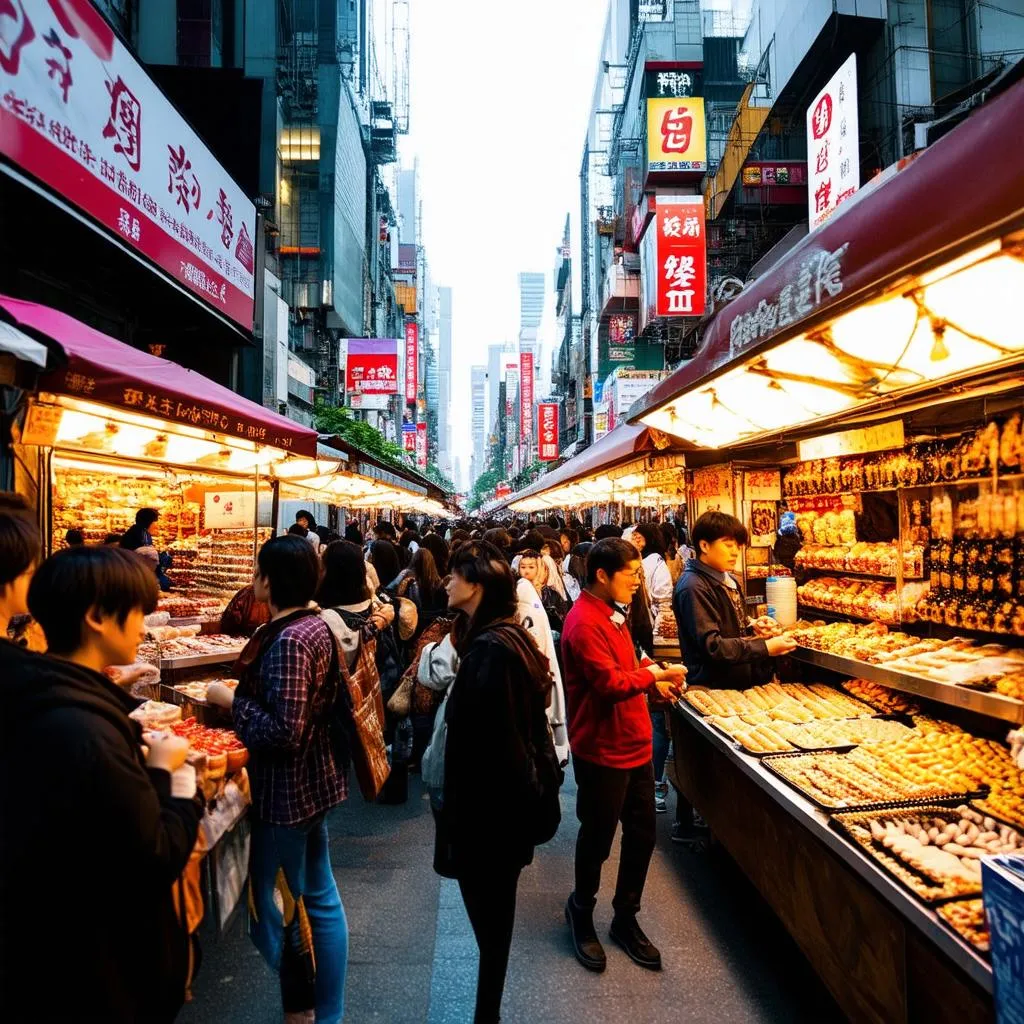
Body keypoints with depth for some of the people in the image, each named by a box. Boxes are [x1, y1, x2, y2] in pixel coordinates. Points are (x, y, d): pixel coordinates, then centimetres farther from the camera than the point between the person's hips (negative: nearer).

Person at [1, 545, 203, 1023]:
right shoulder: (84, 731, -34)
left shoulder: (39, 699, -5)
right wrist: (163, 771, -13)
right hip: (93, 970, -8)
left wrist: (139, 754, -3)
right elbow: (156, 863, -25)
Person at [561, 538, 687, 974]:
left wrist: (654, 681, 1)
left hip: (635, 743, 9)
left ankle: (626, 918, 37)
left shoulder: (611, 612, 9)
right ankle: (581, 912, 36)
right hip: (603, 752, -9)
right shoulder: (584, 623, -23)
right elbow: (610, 684, -27)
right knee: (598, 838, 10)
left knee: (642, 834, 17)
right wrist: (654, 673, -14)